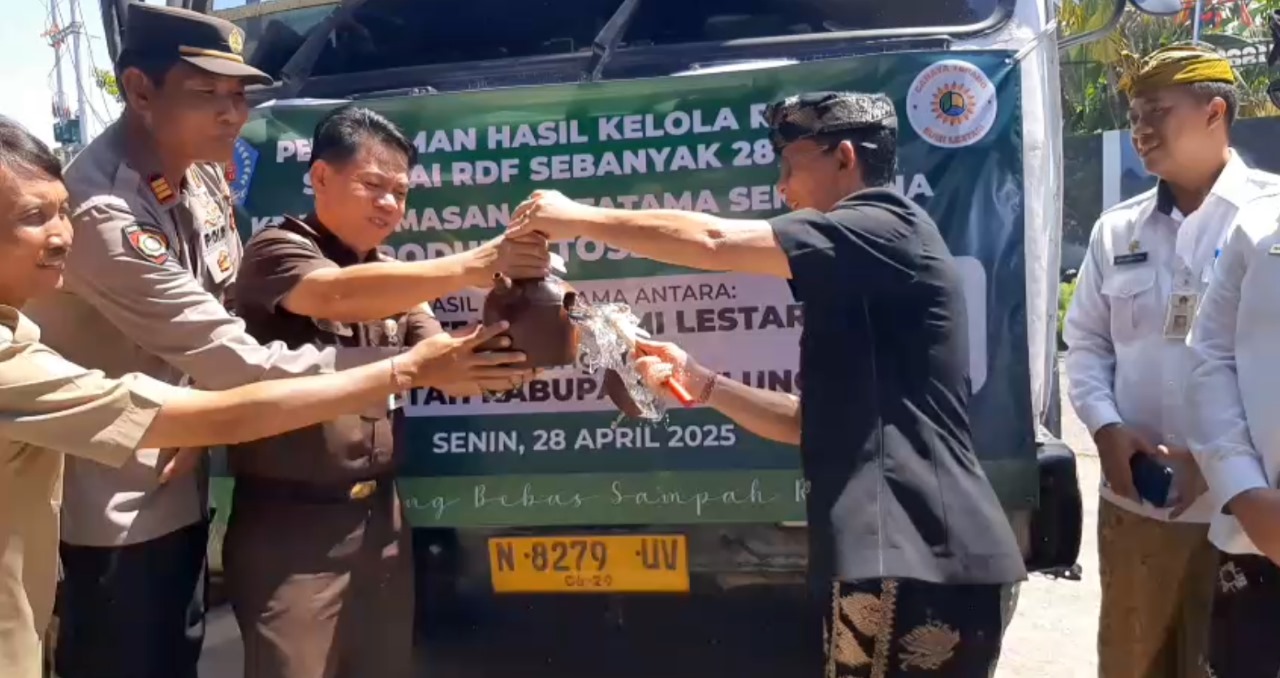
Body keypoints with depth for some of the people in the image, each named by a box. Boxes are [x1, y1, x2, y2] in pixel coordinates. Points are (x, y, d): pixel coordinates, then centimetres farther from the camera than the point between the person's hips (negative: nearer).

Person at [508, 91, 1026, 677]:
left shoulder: (887, 228, -8)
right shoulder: (857, 287, 22)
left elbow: (716, 242, -15)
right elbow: (814, 422, 21)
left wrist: (579, 218, -5)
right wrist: (704, 386, 11)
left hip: (919, 558, -9)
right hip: (901, 555, 9)